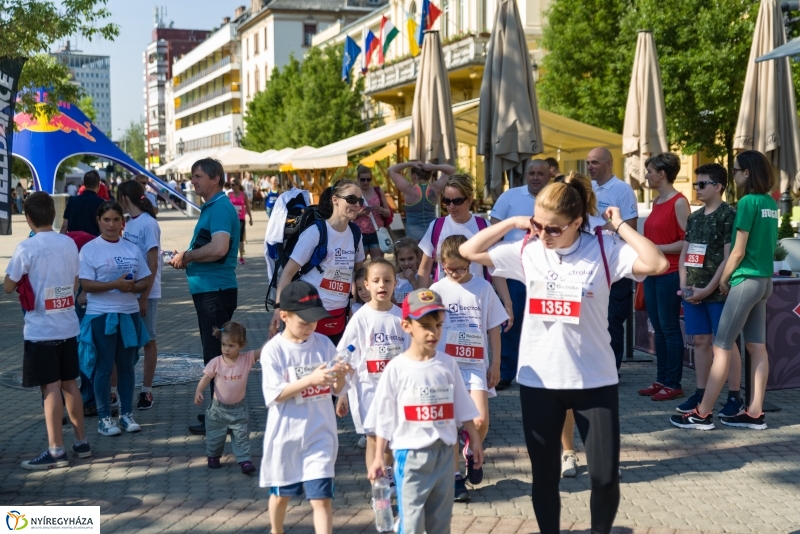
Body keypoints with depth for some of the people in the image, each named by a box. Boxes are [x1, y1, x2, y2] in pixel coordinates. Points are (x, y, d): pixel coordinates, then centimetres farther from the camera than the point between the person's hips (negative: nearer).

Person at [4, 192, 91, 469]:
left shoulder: (26, 248, -14)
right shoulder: (69, 243, 3)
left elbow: (9, 287, -5)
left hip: (41, 330, -6)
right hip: (68, 326, 6)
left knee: (50, 388, -3)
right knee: (70, 384, 15)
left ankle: (56, 451, -1)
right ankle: (81, 441, 23)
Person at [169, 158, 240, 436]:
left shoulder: (221, 208, -16)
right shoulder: (211, 207, 16)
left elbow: (218, 248, -30)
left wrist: (187, 256, -16)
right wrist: (186, 259, 8)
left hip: (216, 290, -11)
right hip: (208, 289, 11)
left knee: (216, 354, -5)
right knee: (216, 353, 17)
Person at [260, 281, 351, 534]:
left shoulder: (323, 343, -2)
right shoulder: (273, 350, -11)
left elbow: (337, 389, 3)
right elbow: (275, 394, -17)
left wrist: (340, 376, -20)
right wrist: (311, 379, -27)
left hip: (320, 434, 1)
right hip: (286, 435, -1)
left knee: (321, 498, -4)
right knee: (282, 493, 19)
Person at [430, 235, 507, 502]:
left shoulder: (483, 288, 2)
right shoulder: (437, 290, 1)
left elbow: (493, 328, 6)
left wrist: (496, 363, 5)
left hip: (476, 364, 0)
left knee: (480, 421, -10)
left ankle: (471, 452, 22)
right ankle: (455, 478, 14)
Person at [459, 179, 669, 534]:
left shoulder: (603, 249, -9)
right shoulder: (526, 251, -1)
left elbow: (657, 264, -21)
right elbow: (469, 251, 3)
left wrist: (620, 226, -15)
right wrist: (512, 223, -3)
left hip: (594, 380, -2)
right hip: (537, 380, 2)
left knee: (605, 475, 3)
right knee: (545, 473, 13)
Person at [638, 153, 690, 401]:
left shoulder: (679, 202, -12)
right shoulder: (657, 202, 13)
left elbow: (687, 241, -17)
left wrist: (656, 248, -17)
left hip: (670, 274, -8)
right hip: (652, 273, 9)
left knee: (670, 329, -3)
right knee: (658, 329, 12)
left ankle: (673, 384, 4)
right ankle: (661, 380, 19)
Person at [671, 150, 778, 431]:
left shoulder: (748, 202, -15)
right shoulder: (771, 203, 9)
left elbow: (738, 252, -16)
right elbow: (769, 244, 15)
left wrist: (723, 279, -1)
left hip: (746, 281, -9)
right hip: (765, 281, 9)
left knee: (721, 348, -4)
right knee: (757, 347, 9)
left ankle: (703, 414, 0)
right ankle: (755, 413, 13)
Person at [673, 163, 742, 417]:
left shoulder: (729, 215, -8)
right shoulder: (694, 217, 13)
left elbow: (729, 258, -13)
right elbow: (684, 254, 16)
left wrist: (708, 289, -15)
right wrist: (684, 286, 2)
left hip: (718, 292, -7)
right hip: (693, 292, 7)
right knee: (701, 341, 11)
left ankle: (734, 398, 4)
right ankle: (701, 393, 19)